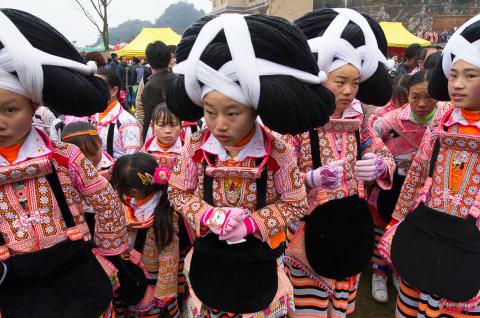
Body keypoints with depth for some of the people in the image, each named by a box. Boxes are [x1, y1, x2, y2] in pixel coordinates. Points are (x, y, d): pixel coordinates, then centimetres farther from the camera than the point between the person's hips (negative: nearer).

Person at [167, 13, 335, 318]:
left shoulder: (276, 151, -21)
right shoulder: (196, 146, -15)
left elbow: (296, 203, -10)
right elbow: (178, 193, -3)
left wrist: (252, 223, -22)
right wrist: (208, 215, -21)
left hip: (259, 256, -1)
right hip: (209, 253, 2)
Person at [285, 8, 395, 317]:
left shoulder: (357, 118, 0)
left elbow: (386, 156, 8)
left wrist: (378, 165, -15)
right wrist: (313, 178, -33)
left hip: (352, 225, 5)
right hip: (311, 227, -5)